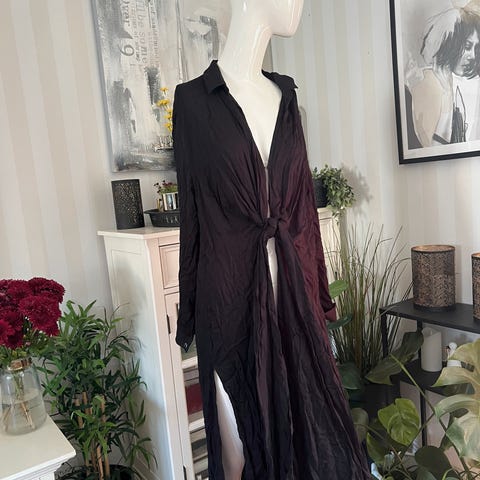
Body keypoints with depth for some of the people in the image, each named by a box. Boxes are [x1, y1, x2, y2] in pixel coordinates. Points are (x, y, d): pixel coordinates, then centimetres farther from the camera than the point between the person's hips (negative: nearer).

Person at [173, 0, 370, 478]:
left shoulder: (285, 92, 10)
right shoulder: (194, 99, -5)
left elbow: (302, 198, 11)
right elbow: (191, 214, -4)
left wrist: (317, 291, 12)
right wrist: (190, 315, -1)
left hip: (291, 285, 5)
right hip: (232, 290, -4)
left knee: (300, 417, 16)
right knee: (241, 437, 11)